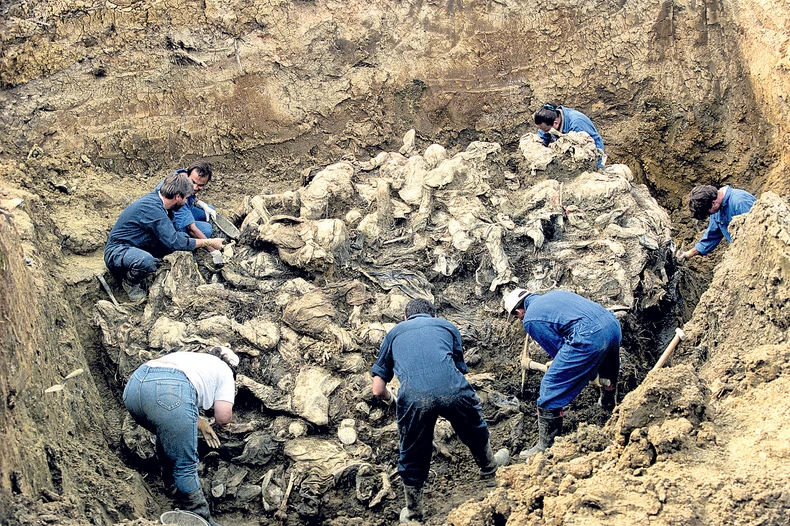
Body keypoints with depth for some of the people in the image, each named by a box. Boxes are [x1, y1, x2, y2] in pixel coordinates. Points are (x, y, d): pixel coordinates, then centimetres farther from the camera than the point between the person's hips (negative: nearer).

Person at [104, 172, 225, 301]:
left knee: (183, 237, -3)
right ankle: (130, 282, -8)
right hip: (117, 251, -9)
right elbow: (174, 242, -27)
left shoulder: (155, 198, 2)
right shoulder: (153, 208, -27)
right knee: (146, 261, -41)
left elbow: (172, 234, 17)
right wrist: (209, 243, -19)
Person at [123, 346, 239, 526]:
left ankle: (172, 485, 51)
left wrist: (201, 424, 49)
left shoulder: (191, 358, 41)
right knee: (186, 466, 5)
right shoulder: (224, 370, 25)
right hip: (169, 394, -7)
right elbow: (223, 418, 15)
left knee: (166, 437, 36)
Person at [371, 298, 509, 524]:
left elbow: (378, 389, 26)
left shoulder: (394, 333, 30)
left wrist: (392, 399, 49)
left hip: (413, 397, -1)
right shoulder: (447, 326, 31)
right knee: (475, 431, 33)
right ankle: (489, 467, 59)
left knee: (413, 458, 22)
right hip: (451, 390, 1)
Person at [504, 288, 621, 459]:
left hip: (589, 338, -9)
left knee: (551, 389, 2)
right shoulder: (553, 294, 28)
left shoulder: (530, 320, 5)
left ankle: (546, 447, 8)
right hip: (613, 324, 9)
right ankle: (608, 402, 69)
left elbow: (559, 349, 6)